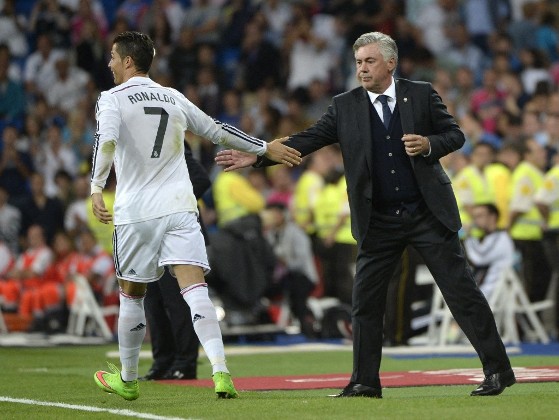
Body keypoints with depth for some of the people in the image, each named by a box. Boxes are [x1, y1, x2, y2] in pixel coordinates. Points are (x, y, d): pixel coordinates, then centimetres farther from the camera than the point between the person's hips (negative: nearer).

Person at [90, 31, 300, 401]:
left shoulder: (112, 99, 0)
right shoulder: (173, 98, 15)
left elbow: (106, 140, -19)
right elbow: (218, 131, 22)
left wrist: (97, 188, -26)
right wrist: (266, 148, 32)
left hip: (135, 213, -3)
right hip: (180, 208, 3)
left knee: (132, 295, 12)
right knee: (195, 289, -8)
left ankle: (127, 379, 25)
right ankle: (220, 371, -25)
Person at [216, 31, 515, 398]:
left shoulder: (421, 95, 0)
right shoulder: (346, 107, 3)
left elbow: (455, 134, 5)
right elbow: (307, 140, -1)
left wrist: (429, 144, -16)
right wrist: (257, 157, -11)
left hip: (428, 214, -2)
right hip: (379, 223, 2)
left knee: (463, 292, -2)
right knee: (365, 301, 1)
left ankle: (498, 370, 4)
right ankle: (365, 382, 10)